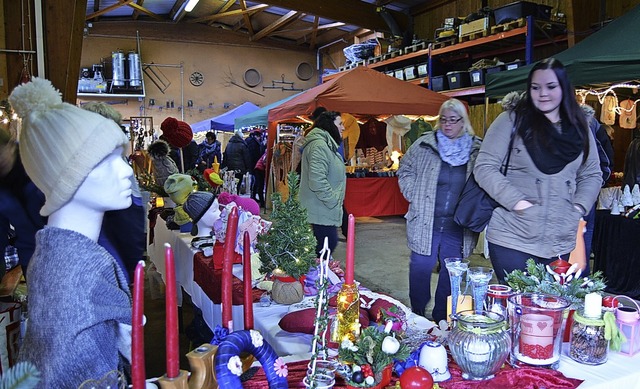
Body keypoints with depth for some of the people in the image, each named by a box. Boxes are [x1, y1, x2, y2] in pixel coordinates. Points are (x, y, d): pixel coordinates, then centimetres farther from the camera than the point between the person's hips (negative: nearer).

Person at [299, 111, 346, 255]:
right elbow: (317, 180, -26)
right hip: (322, 210, -11)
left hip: (325, 209, 11)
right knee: (329, 243, -8)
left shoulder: (327, 144, 19)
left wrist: (336, 200, 20)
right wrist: (333, 200, -18)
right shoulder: (319, 145, -17)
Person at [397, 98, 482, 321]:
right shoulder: (424, 144, 1)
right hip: (425, 221, -1)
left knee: (451, 271, 11)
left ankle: (441, 318, 28)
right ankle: (417, 314, 22)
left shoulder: (477, 150, 3)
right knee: (421, 266, 2)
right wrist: (414, 196, 0)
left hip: (457, 226, 1)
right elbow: (405, 170, 10)